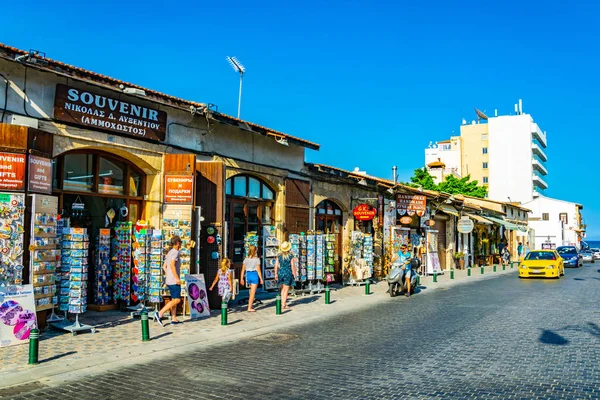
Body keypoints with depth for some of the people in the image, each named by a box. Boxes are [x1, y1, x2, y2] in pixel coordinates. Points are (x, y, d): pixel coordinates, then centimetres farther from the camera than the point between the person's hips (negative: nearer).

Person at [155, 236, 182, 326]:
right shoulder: (175, 252, -12)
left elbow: (164, 267, 19)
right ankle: (160, 314, -12)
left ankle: (174, 319, 11)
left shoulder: (169, 253, 17)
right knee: (177, 300, -8)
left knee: (174, 299, 11)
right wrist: (177, 278, -23)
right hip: (174, 281, -10)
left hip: (169, 280, 10)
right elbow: (172, 265, -23)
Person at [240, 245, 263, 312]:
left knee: (252, 291, 22)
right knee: (252, 292, 1)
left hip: (248, 275, 5)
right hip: (254, 275, -5)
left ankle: (251, 305, 24)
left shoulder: (246, 259, 3)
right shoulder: (257, 259, -9)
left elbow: (243, 269, 3)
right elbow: (258, 270, -10)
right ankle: (249, 308, 2)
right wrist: (261, 279, -2)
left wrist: (242, 278, 9)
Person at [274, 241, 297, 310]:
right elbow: (293, 266, -9)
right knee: (286, 290, 4)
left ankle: (283, 303, 21)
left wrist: (276, 274, 8)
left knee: (283, 289, 18)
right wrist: (294, 274, 0)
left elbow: (276, 265, 1)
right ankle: (284, 305, 3)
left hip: (280, 273, 4)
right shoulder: (291, 256, -9)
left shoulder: (279, 256, 1)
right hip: (288, 273, -4)